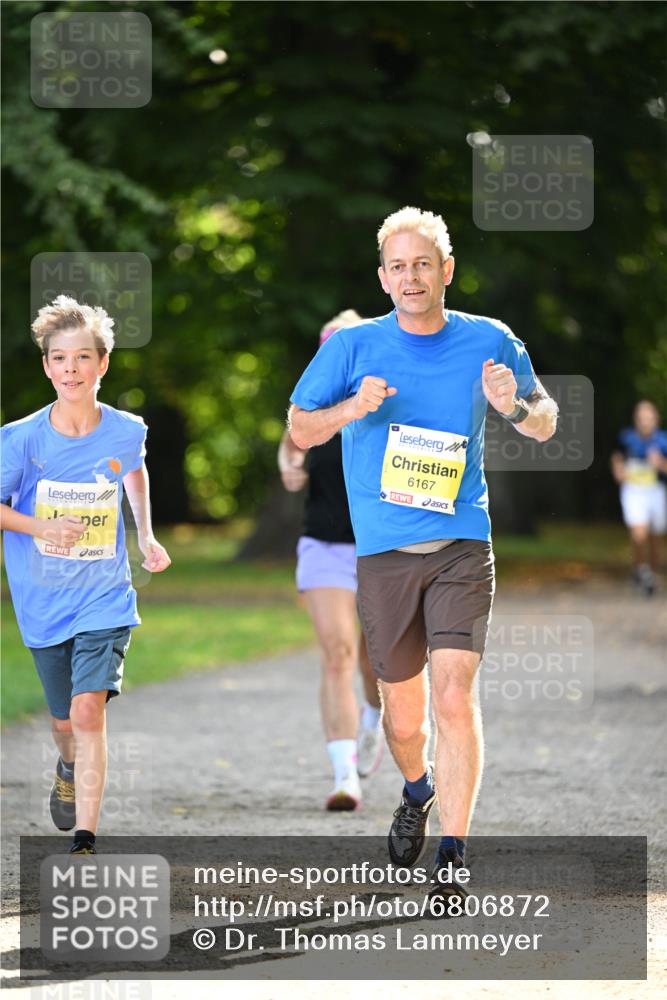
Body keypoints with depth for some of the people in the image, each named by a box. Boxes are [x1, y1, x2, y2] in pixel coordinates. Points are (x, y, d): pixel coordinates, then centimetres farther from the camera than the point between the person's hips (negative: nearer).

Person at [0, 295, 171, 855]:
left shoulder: (126, 431, -7)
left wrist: (146, 537, 10)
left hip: (104, 598, -1)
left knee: (88, 710, -19)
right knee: (65, 721, 15)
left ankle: (85, 840, -19)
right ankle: (70, 769, 52)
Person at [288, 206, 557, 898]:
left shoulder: (490, 342, 3)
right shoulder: (354, 346, 1)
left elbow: (545, 426, 14)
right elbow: (299, 430, 8)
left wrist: (515, 406, -10)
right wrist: (351, 409, -13)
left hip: (461, 546, -1)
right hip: (384, 554, 1)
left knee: (454, 695, -16)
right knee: (403, 712, 8)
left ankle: (453, 856, -10)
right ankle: (417, 790, 42)